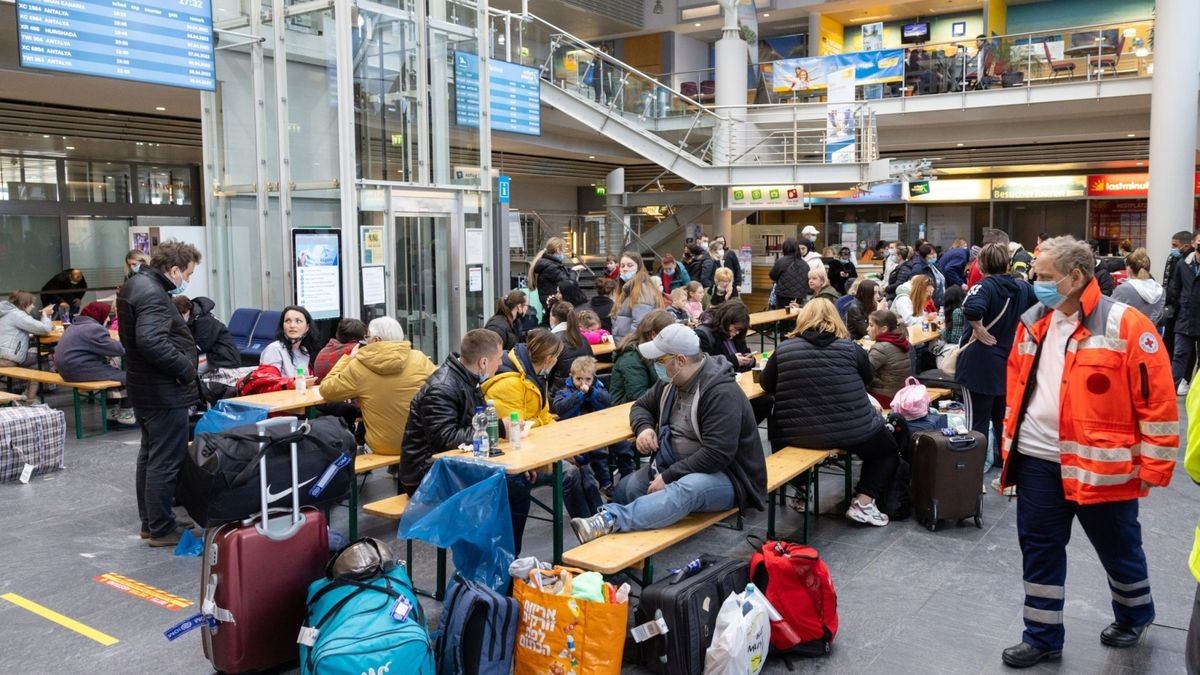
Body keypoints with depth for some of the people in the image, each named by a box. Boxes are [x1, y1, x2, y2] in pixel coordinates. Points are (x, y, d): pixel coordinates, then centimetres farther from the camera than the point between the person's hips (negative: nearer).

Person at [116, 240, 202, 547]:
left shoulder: (136, 284, 12)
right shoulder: (153, 294, -21)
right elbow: (151, 341, -33)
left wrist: (184, 358, 13)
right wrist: (186, 369, -22)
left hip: (143, 386, 11)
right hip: (164, 392, -11)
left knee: (150, 455, 19)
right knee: (165, 461, -2)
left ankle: (150, 521, 29)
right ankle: (162, 529, 6)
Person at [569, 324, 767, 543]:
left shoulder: (722, 393, -22)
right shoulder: (671, 381, 5)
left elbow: (717, 455, -27)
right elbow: (642, 406, 19)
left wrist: (668, 477, -25)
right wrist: (644, 428, -5)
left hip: (724, 475, -9)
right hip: (676, 466, 9)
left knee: (686, 490, -40)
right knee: (627, 487, -15)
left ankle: (611, 518, -50)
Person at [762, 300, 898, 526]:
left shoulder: (783, 350, -2)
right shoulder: (850, 348, -3)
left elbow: (766, 385, 11)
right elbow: (869, 378, 15)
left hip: (796, 435, 1)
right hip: (852, 431, -1)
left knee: (776, 426, 35)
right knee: (888, 448, 27)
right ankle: (863, 502, 9)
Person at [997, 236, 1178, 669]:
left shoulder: (1125, 325, -14)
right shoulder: (1033, 323, 5)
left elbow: (1158, 400, -12)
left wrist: (1153, 467, -11)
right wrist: (1010, 443, 15)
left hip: (1101, 465, -5)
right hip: (1037, 461, 5)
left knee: (1118, 551, 17)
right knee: (1039, 550, 12)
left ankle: (1135, 616, 45)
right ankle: (1042, 637, 27)